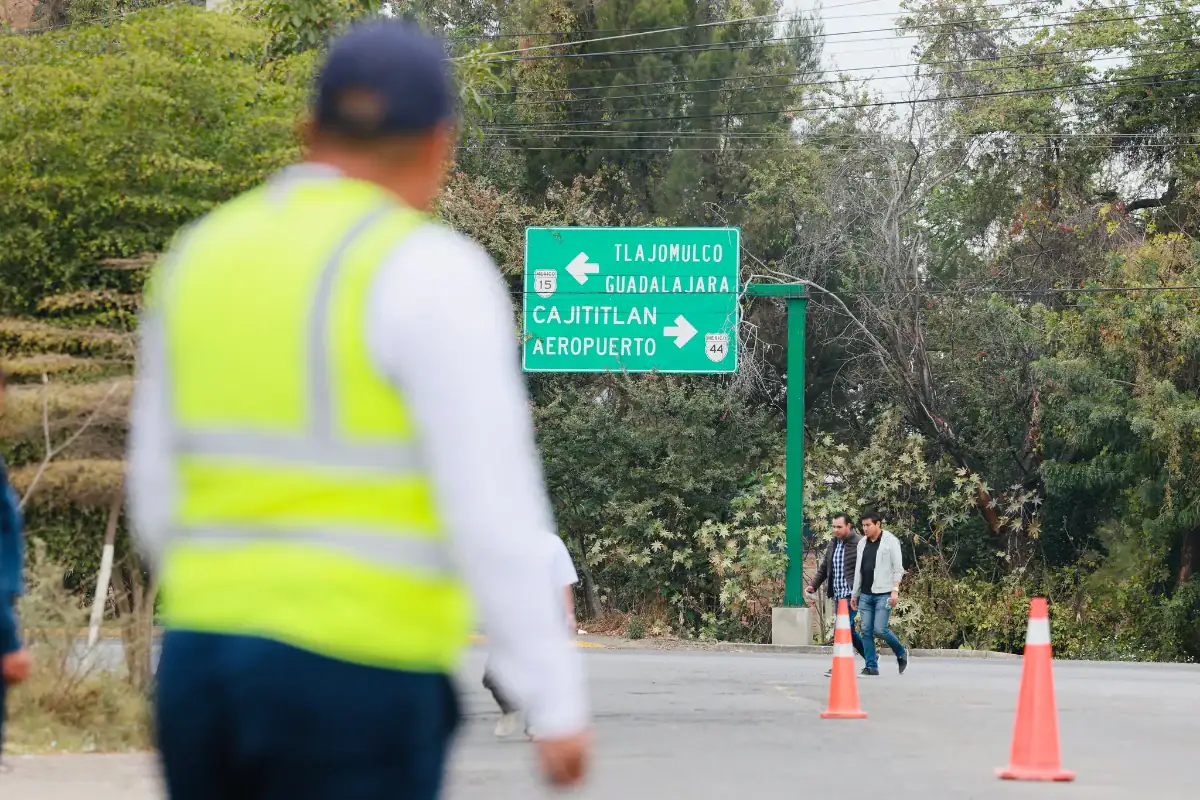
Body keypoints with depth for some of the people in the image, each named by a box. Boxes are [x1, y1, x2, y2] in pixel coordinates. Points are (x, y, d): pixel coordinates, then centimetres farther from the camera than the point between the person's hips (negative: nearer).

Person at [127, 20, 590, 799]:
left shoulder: (199, 256, 12)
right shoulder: (432, 274, -8)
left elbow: (159, 496, 16)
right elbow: (493, 509, -14)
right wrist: (558, 702, -11)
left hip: (201, 658, 6)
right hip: (362, 679, -6)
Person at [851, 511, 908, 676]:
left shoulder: (890, 541, -4)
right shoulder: (863, 544, 14)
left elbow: (898, 568, -7)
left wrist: (895, 590, -16)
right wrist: (855, 594, 18)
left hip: (883, 594, -6)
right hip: (865, 594, 6)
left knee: (880, 629, -13)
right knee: (866, 631, 0)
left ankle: (901, 653, 11)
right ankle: (871, 666, 5)